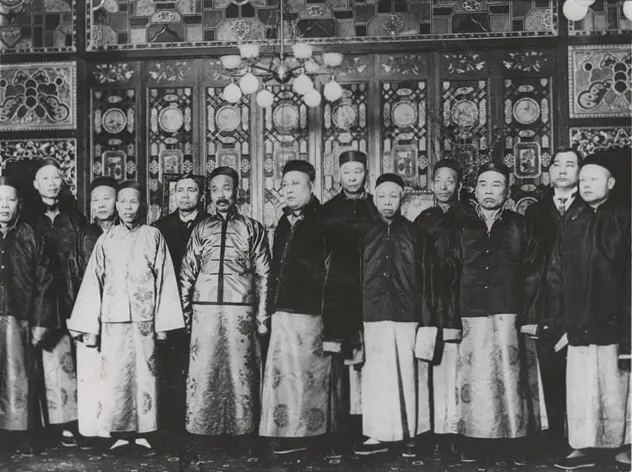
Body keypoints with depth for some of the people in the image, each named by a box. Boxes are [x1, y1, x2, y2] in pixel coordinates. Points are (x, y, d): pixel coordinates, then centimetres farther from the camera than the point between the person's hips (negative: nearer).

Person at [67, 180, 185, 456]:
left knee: (145, 375, 1)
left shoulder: (153, 237, 4)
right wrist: (89, 327, 1)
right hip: (113, 320, 1)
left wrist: (163, 322, -2)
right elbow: (93, 283, 6)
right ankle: (120, 434, 9)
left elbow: (164, 280, 2)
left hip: (144, 319, -1)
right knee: (113, 377, -1)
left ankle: (142, 434, 9)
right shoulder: (105, 240, 7)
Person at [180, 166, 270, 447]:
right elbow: (187, 273, 13)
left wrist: (262, 315, 0)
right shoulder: (201, 230, 13)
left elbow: (264, 274, 5)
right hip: (205, 310, 2)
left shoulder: (252, 228, 7)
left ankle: (241, 428, 8)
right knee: (202, 370, 0)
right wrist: (183, 312, 6)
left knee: (240, 369, -1)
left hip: (240, 310, -2)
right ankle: (201, 428, 9)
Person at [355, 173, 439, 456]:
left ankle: (411, 436, 10)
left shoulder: (416, 235, 6)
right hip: (373, 318, 2)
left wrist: (427, 324, -5)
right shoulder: (366, 236, 11)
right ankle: (377, 436, 9)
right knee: (375, 378, 1)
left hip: (407, 318, -1)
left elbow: (428, 282, 3)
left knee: (409, 377, 0)